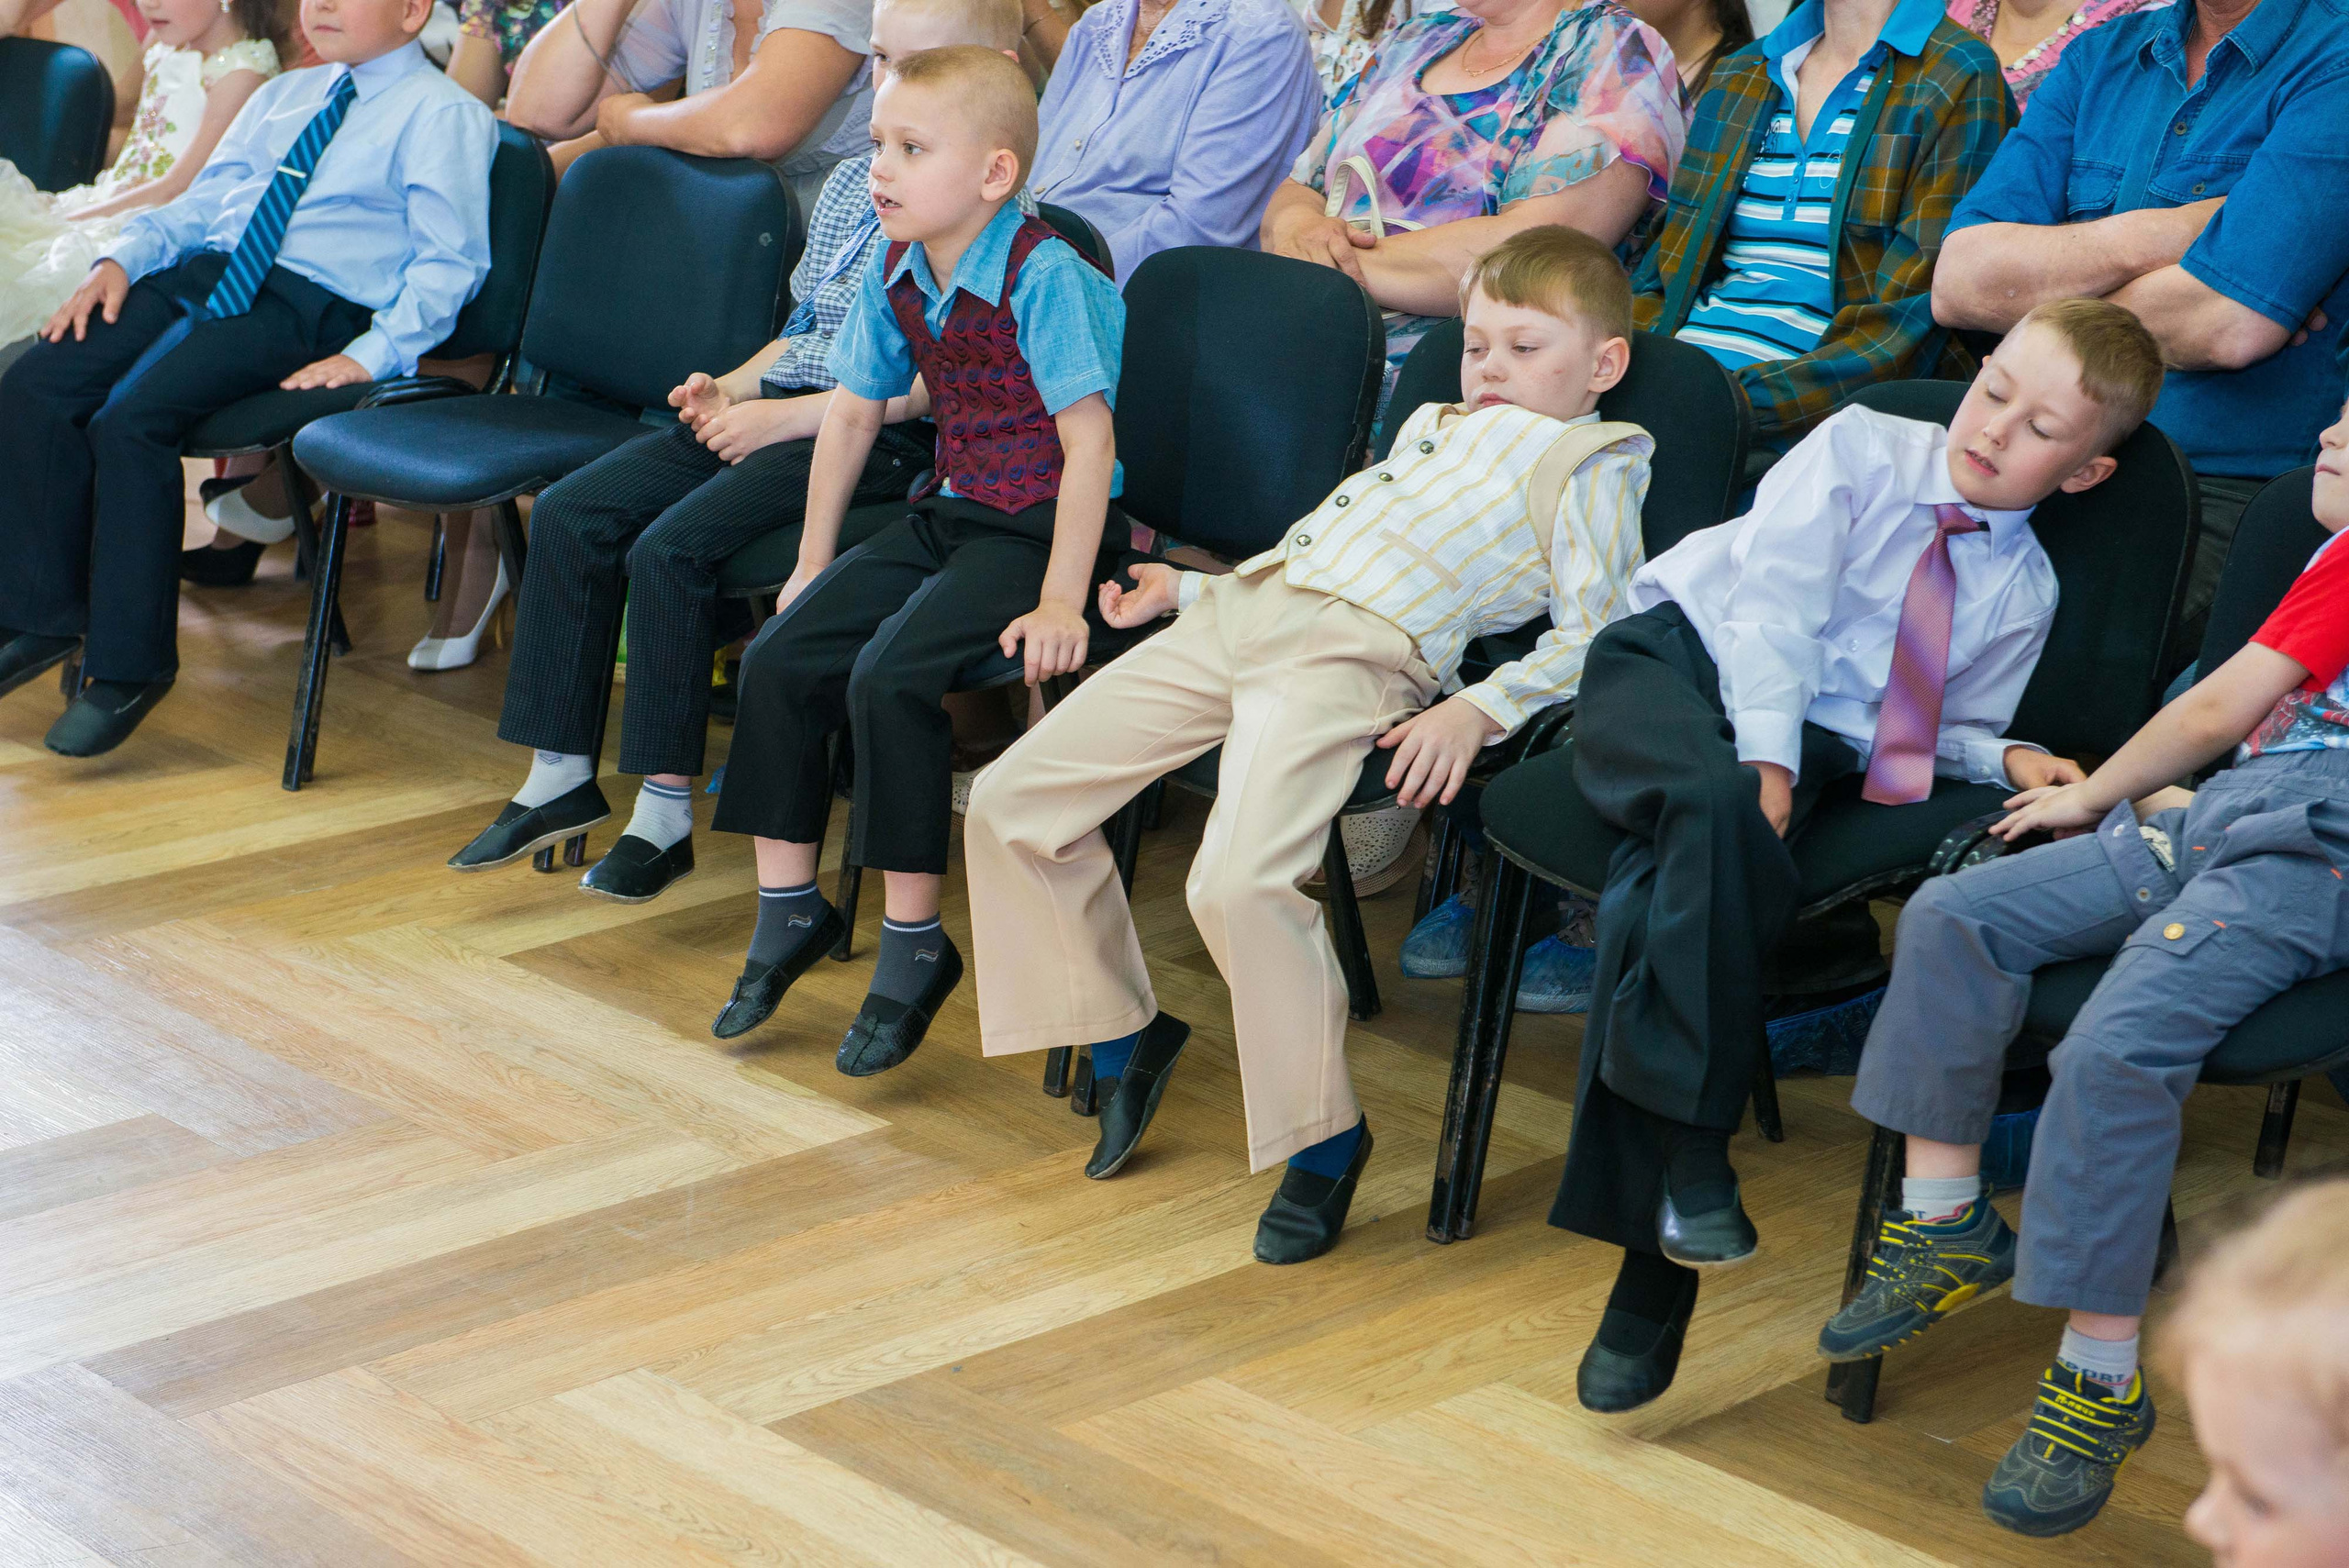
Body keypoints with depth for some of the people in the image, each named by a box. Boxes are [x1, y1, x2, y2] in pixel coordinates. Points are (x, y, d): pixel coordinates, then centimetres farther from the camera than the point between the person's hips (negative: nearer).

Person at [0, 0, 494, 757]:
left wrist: (371, 357, -18)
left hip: (306, 309, -7)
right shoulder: (281, 96, 24)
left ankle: (129, 664, -17)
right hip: (202, 272, 7)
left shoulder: (444, 114, 1)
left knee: (132, 418, -28)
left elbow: (449, 262, -6)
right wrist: (122, 260, 7)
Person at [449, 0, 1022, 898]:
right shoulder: (850, 185, 16)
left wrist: (781, 417, -18)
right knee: (570, 513, -4)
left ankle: (665, 813, -14)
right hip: (773, 408, 9)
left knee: (671, 547, -25)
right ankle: (561, 775, 2)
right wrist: (733, 386, 6)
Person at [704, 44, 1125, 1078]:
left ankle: (914, 946, -11)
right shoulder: (896, 274, 3)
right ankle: (789, 909, 12)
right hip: (949, 517, 8)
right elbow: (853, 412, 15)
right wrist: (813, 565, 15)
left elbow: (1088, 440, -23)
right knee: (778, 660, -4)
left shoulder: (1042, 276, -20)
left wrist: (1061, 602, -25)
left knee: (888, 678, -25)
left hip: (1035, 530, -8)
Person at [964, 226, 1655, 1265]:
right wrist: (1189, 588, 28)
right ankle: (1120, 1033, 17)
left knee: (1238, 881, -31)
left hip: (1360, 656, -8)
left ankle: (1321, 1135, -11)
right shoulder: (1433, 427, 32)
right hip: (1241, 609, 8)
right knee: (1009, 802, 1)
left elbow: (1589, 635, -4)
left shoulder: (1594, 463, 8)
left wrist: (1479, 711, -18)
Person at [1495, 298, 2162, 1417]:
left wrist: (2008, 760, -3)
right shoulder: (1862, 451, 6)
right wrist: (1763, 759, -19)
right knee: (1716, 807, -40)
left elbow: (1944, 732, 20)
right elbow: (1776, 602, -5)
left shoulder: (2023, 592, 15)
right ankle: (1688, 1148, -36)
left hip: (1823, 741, 1)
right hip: (1681, 661, -1)